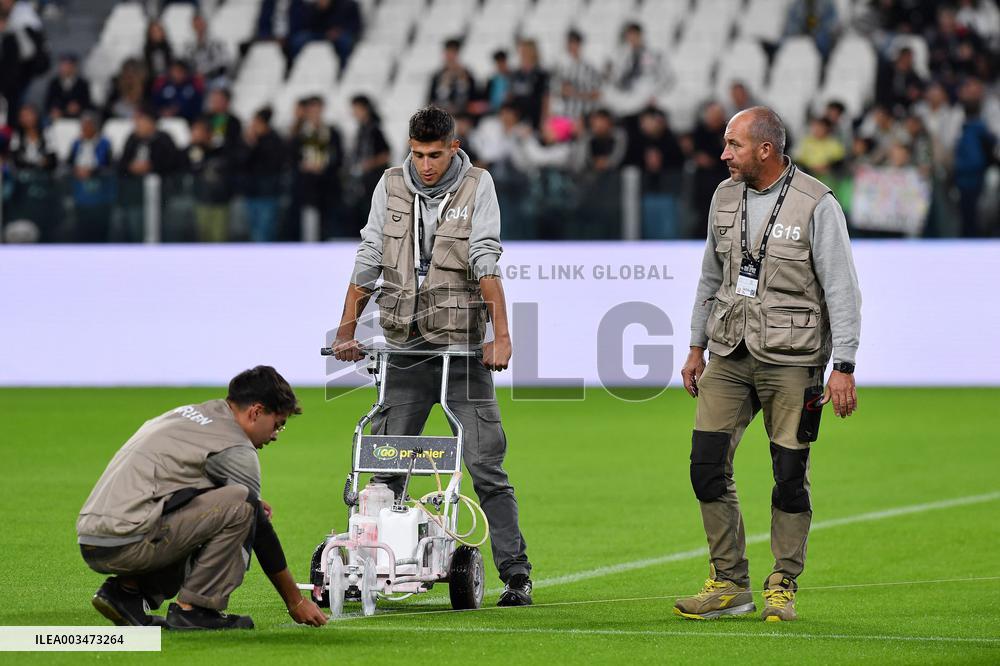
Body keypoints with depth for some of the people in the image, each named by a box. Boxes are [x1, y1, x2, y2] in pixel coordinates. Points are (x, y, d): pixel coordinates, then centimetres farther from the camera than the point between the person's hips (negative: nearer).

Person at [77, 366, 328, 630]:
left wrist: (252, 504, 25)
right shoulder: (236, 449, -4)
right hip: (126, 544, -9)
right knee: (241, 508, -12)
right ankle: (193, 609, -7)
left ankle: (126, 589, 11)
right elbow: (260, 531, 1)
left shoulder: (189, 413, 23)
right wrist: (295, 601, 10)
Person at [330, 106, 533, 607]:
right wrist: (346, 331, 6)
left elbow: (486, 262, -11)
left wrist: (501, 335, -19)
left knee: (486, 466, -6)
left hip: (463, 349, -3)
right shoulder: (391, 186, 6)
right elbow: (368, 261, 9)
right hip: (405, 349, 3)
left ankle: (515, 574, -3)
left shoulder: (477, 186, -2)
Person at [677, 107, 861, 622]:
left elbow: (842, 290, -9)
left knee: (790, 475, -1)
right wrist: (696, 347, 18)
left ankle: (782, 587, 12)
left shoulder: (816, 204, -10)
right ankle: (730, 584, 8)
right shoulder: (725, 197, 8)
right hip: (729, 354, 5)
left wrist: (843, 368, -13)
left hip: (790, 361, -5)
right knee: (707, 466, -2)